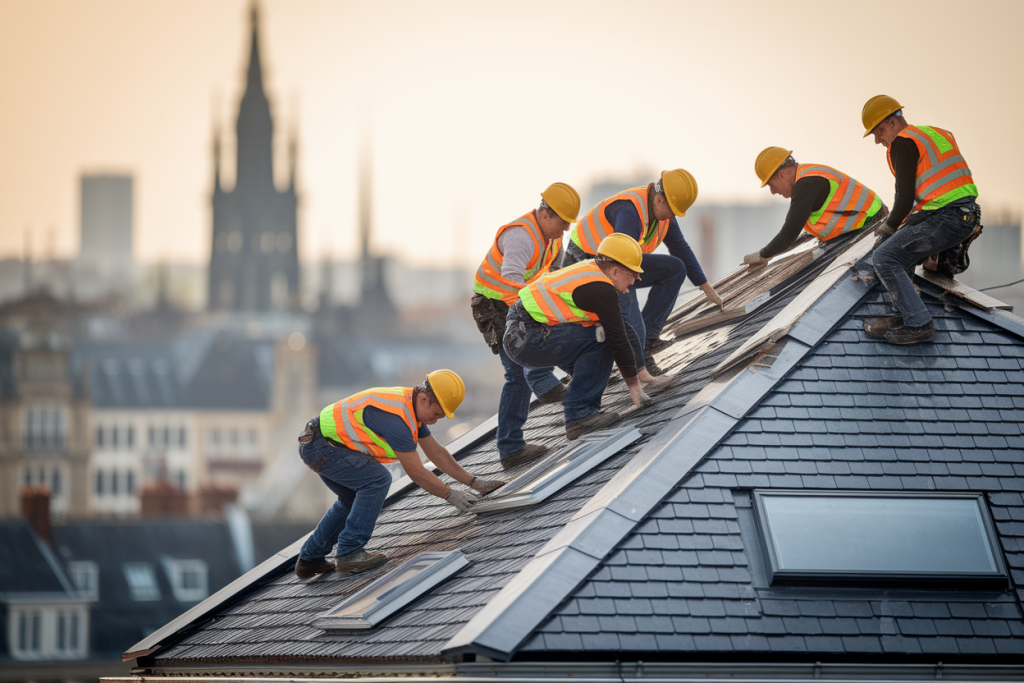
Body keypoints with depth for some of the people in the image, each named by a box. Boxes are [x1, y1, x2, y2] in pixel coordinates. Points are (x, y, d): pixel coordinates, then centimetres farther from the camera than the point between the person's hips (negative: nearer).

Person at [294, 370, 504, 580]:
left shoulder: (413, 407, 7)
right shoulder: (396, 418, -25)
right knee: (377, 479, -20)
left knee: (354, 499, 21)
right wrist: (451, 495, -10)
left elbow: (437, 452, 18)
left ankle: (310, 559, 24)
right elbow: (416, 472, -20)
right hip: (319, 446, -11)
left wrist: (473, 482, 18)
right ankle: (348, 553, -17)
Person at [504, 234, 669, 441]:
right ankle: (579, 414, -12)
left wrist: (640, 372, 27)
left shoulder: (589, 272, 18)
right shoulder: (601, 290, -14)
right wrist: (633, 385, -1)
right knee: (600, 339, -14)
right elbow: (618, 340, -11)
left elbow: (621, 331, 25)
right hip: (527, 341, -10)